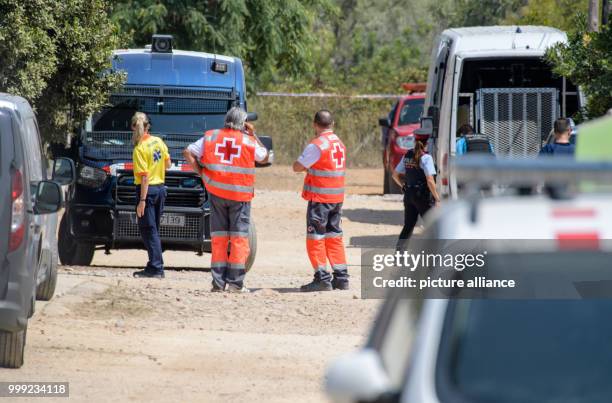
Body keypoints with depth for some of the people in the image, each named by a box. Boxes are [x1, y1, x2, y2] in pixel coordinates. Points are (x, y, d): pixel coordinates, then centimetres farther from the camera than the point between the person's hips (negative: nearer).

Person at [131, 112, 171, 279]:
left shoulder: (140, 149, -16)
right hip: (160, 188, 7)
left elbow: (144, 176, -20)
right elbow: (168, 164, 14)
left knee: (148, 230, -3)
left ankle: (156, 267, -8)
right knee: (153, 229, 15)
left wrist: (142, 201, -19)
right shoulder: (158, 142, 4)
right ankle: (155, 266, 15)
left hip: (147, 189, -7)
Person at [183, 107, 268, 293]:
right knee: (239, 237, 2)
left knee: (218, 236, 8)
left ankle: (218, 282, 5)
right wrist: (253, 135, 18)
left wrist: (200, 172, 5)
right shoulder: (248, 141, -3)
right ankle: (235, 282, -3)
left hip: (216, 193, 3)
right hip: (240, 194, -3)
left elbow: (188, 152, 1)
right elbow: (264, 157, 14)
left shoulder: (211, 137, 4)